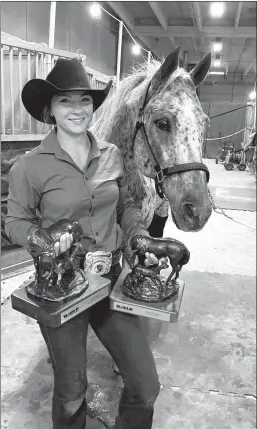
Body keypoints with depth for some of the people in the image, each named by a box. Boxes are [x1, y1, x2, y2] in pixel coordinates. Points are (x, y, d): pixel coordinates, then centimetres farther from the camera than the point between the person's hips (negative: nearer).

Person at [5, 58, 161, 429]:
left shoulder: (112, 155, -1)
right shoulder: (29, 166, -12)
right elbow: (17, 222, -1)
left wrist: (143, 240, -4)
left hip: (111, 277, 3)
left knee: (145, 387, 10)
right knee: (71, 393, 17)